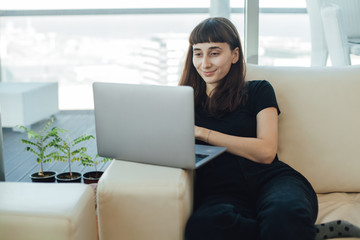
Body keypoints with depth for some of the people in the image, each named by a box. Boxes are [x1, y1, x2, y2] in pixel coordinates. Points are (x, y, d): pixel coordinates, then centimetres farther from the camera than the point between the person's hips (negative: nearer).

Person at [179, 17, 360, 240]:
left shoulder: (258, 91, 15)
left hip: (269, 180, -2)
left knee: (284, 214, -41)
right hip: (220, 192, 2)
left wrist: (201, 133, -3)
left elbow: (266, 151, 0)